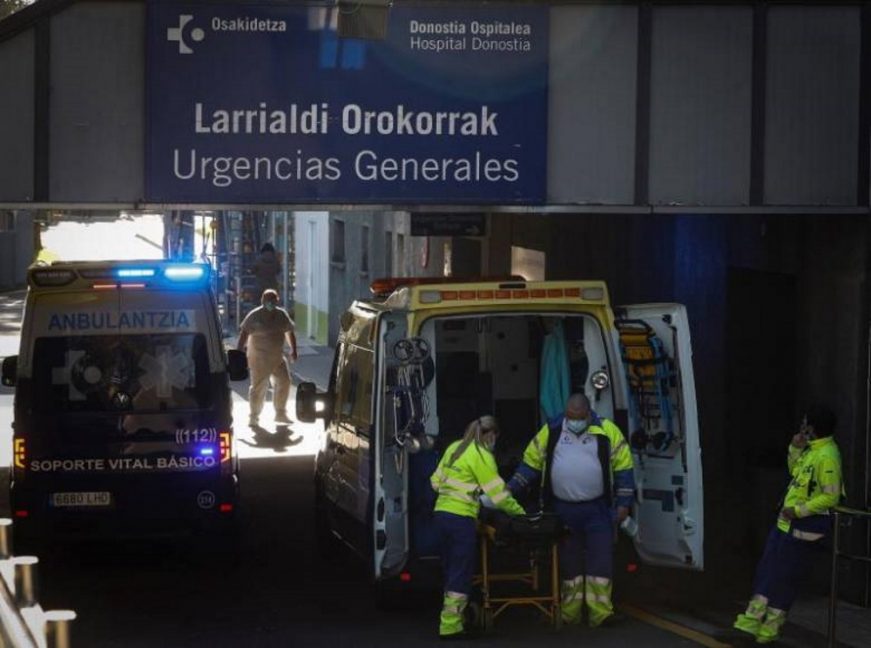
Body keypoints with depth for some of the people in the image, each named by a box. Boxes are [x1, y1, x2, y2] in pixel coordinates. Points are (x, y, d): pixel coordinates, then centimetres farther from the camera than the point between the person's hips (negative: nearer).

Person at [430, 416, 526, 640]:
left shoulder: (454, 448, 14)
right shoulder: (481, 455, -9)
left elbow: (436, 480, 19)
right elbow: (497, 491, -9)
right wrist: (519, 512, 1)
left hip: (442, 512, 8)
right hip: (461, 518, -8)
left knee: (450, 570, 15)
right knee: (461, 573, -3)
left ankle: (450, 620, 18)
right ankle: (451, 626, -6)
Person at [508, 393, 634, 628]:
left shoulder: (607, 431, -2)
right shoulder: (551, 431, 4)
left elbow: (623, 466, 0)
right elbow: (531, 462, 10)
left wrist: (623, 503, -4)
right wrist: (510, 488, 3)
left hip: (597, 509, -2)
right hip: (563, 510, 2)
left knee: (600, 560, -6)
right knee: (568, 562, 7)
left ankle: (600, 613, -6)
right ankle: (569, 615, 14)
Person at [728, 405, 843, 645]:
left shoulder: (826, 456, -22)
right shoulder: (811, 448, 8)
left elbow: (830, 497, -24)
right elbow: (795, 470, 23)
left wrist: (798, 511, -22)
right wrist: (795, 448, 5)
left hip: (804, 526, -10)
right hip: (787, 521, 10)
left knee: (783, 577, 1)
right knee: (767, 571, 11)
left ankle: (769, 630, 12)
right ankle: (750, 623, 16)